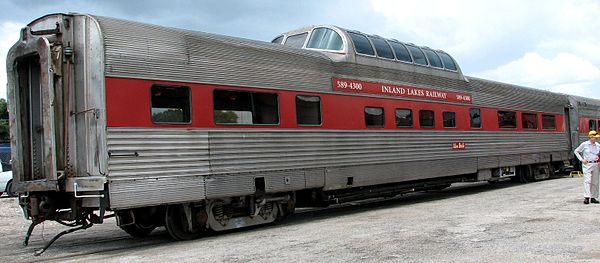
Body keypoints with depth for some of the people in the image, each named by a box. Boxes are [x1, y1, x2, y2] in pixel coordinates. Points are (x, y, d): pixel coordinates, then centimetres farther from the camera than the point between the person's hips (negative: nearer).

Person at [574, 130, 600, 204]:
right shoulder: (584, 144, -3)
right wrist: (581, 159, -5)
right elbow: (576, 151, 3)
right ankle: (586, 197, -19)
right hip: (587, 164, -5)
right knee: (587, 181, -13)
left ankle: (593, 197, 13)